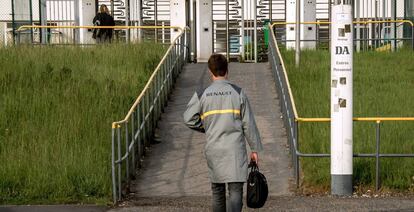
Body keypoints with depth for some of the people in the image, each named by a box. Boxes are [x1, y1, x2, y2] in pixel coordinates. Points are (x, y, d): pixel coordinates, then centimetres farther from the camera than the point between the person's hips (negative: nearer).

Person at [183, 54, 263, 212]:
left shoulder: (202, 95, 0)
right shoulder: (238, 93, -2)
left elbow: (188, 119, -2)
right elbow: (248, 123, 0)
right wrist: (255, 149, 7)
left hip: (213, 149, 2)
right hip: (235, 148, -2)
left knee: (217, 191, 16)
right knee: (235, 190, -7)